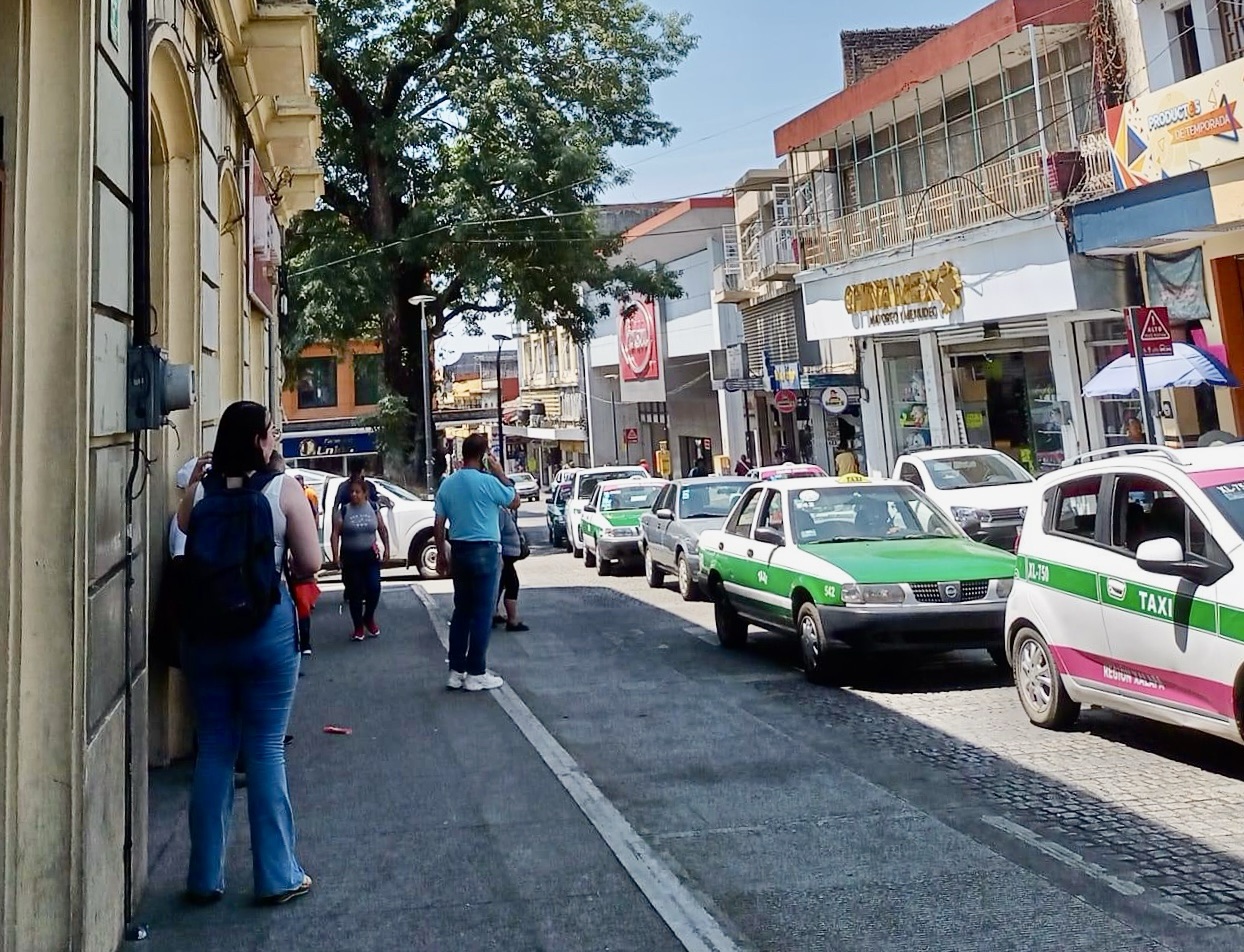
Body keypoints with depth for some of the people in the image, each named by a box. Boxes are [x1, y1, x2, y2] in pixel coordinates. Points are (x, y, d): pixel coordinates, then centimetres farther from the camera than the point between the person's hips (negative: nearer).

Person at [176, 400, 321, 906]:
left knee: (213, 748, 13)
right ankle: (277, 876, 15)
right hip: (266, 628, -3)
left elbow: (185, 542, 13)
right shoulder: (283, 489, -9)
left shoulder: (200, 490, 0)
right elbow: (310, 564, -9)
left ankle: (205, 876, 23)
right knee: (265, 749, 5)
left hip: (204, 629, 3)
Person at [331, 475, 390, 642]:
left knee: (374, 588, -8)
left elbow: (383, 529, 8)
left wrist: (386, 549, 5)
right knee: (354, 592, 4)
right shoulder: (343, 510, -5)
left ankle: (369, 619, 18)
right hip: (350, 556, -1)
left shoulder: (373, 507, 1)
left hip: (370, 554, 1)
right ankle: (358, 627, 17)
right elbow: (335, 534, -7)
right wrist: (335, 556, -15)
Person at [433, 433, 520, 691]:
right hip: (485, 552, -6)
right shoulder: (487, 482, -13)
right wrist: (500, 472, 4)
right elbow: (515, 502, 2)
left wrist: (441, 554, 15)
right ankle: (476, 674, 4)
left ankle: (456, 671, 16)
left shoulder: (447, 484, 5)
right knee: (482, 614, 0)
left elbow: (438, 525, 7)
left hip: (459, 551, 6)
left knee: (461, 611, 13)